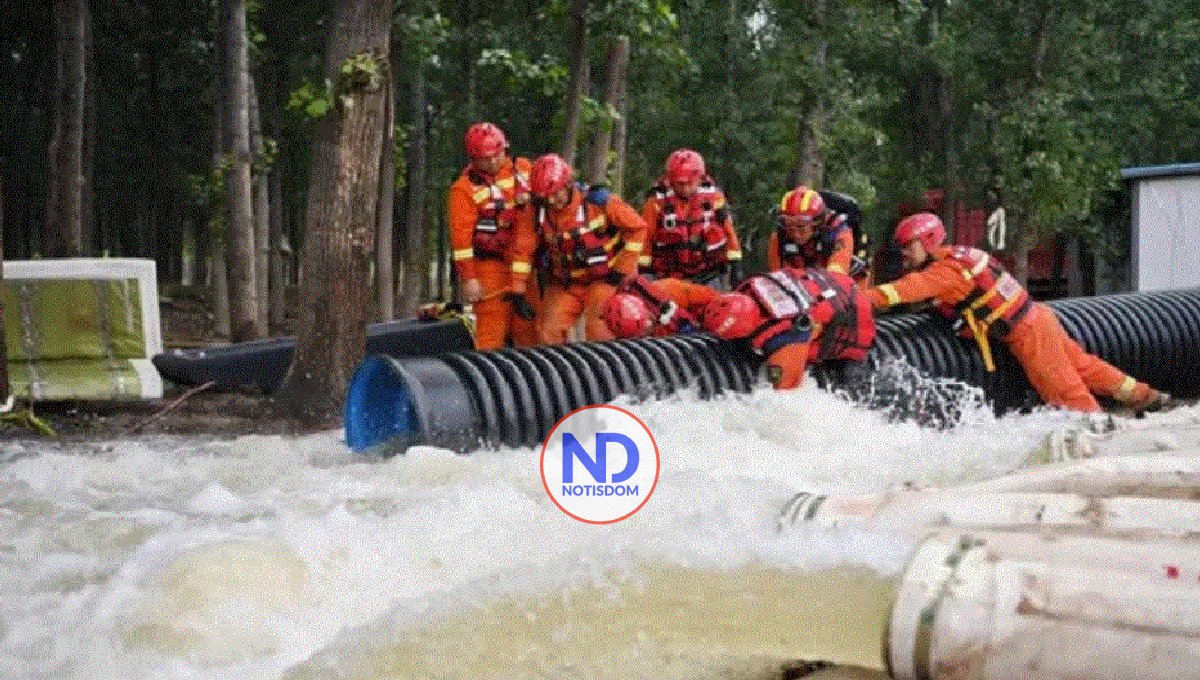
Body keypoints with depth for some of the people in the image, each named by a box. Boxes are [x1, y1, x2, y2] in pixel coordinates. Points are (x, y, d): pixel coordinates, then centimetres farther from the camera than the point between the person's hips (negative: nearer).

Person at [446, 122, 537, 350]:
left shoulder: (523, 170, 4)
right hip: (488, 262, -5)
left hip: (523, 259, 5)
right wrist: (469, 278, -17)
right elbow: (461, 236, -14)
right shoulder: (465, 189, -11)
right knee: (492, 324, -11)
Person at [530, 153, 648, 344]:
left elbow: (637, 228, -11)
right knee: (550, 334, -5)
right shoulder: (538, 211, -9)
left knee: (598, 331, -18)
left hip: (606, 278, -4)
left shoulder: (598, 201, -18)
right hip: (565, 283, 4)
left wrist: (621, 269, -10)